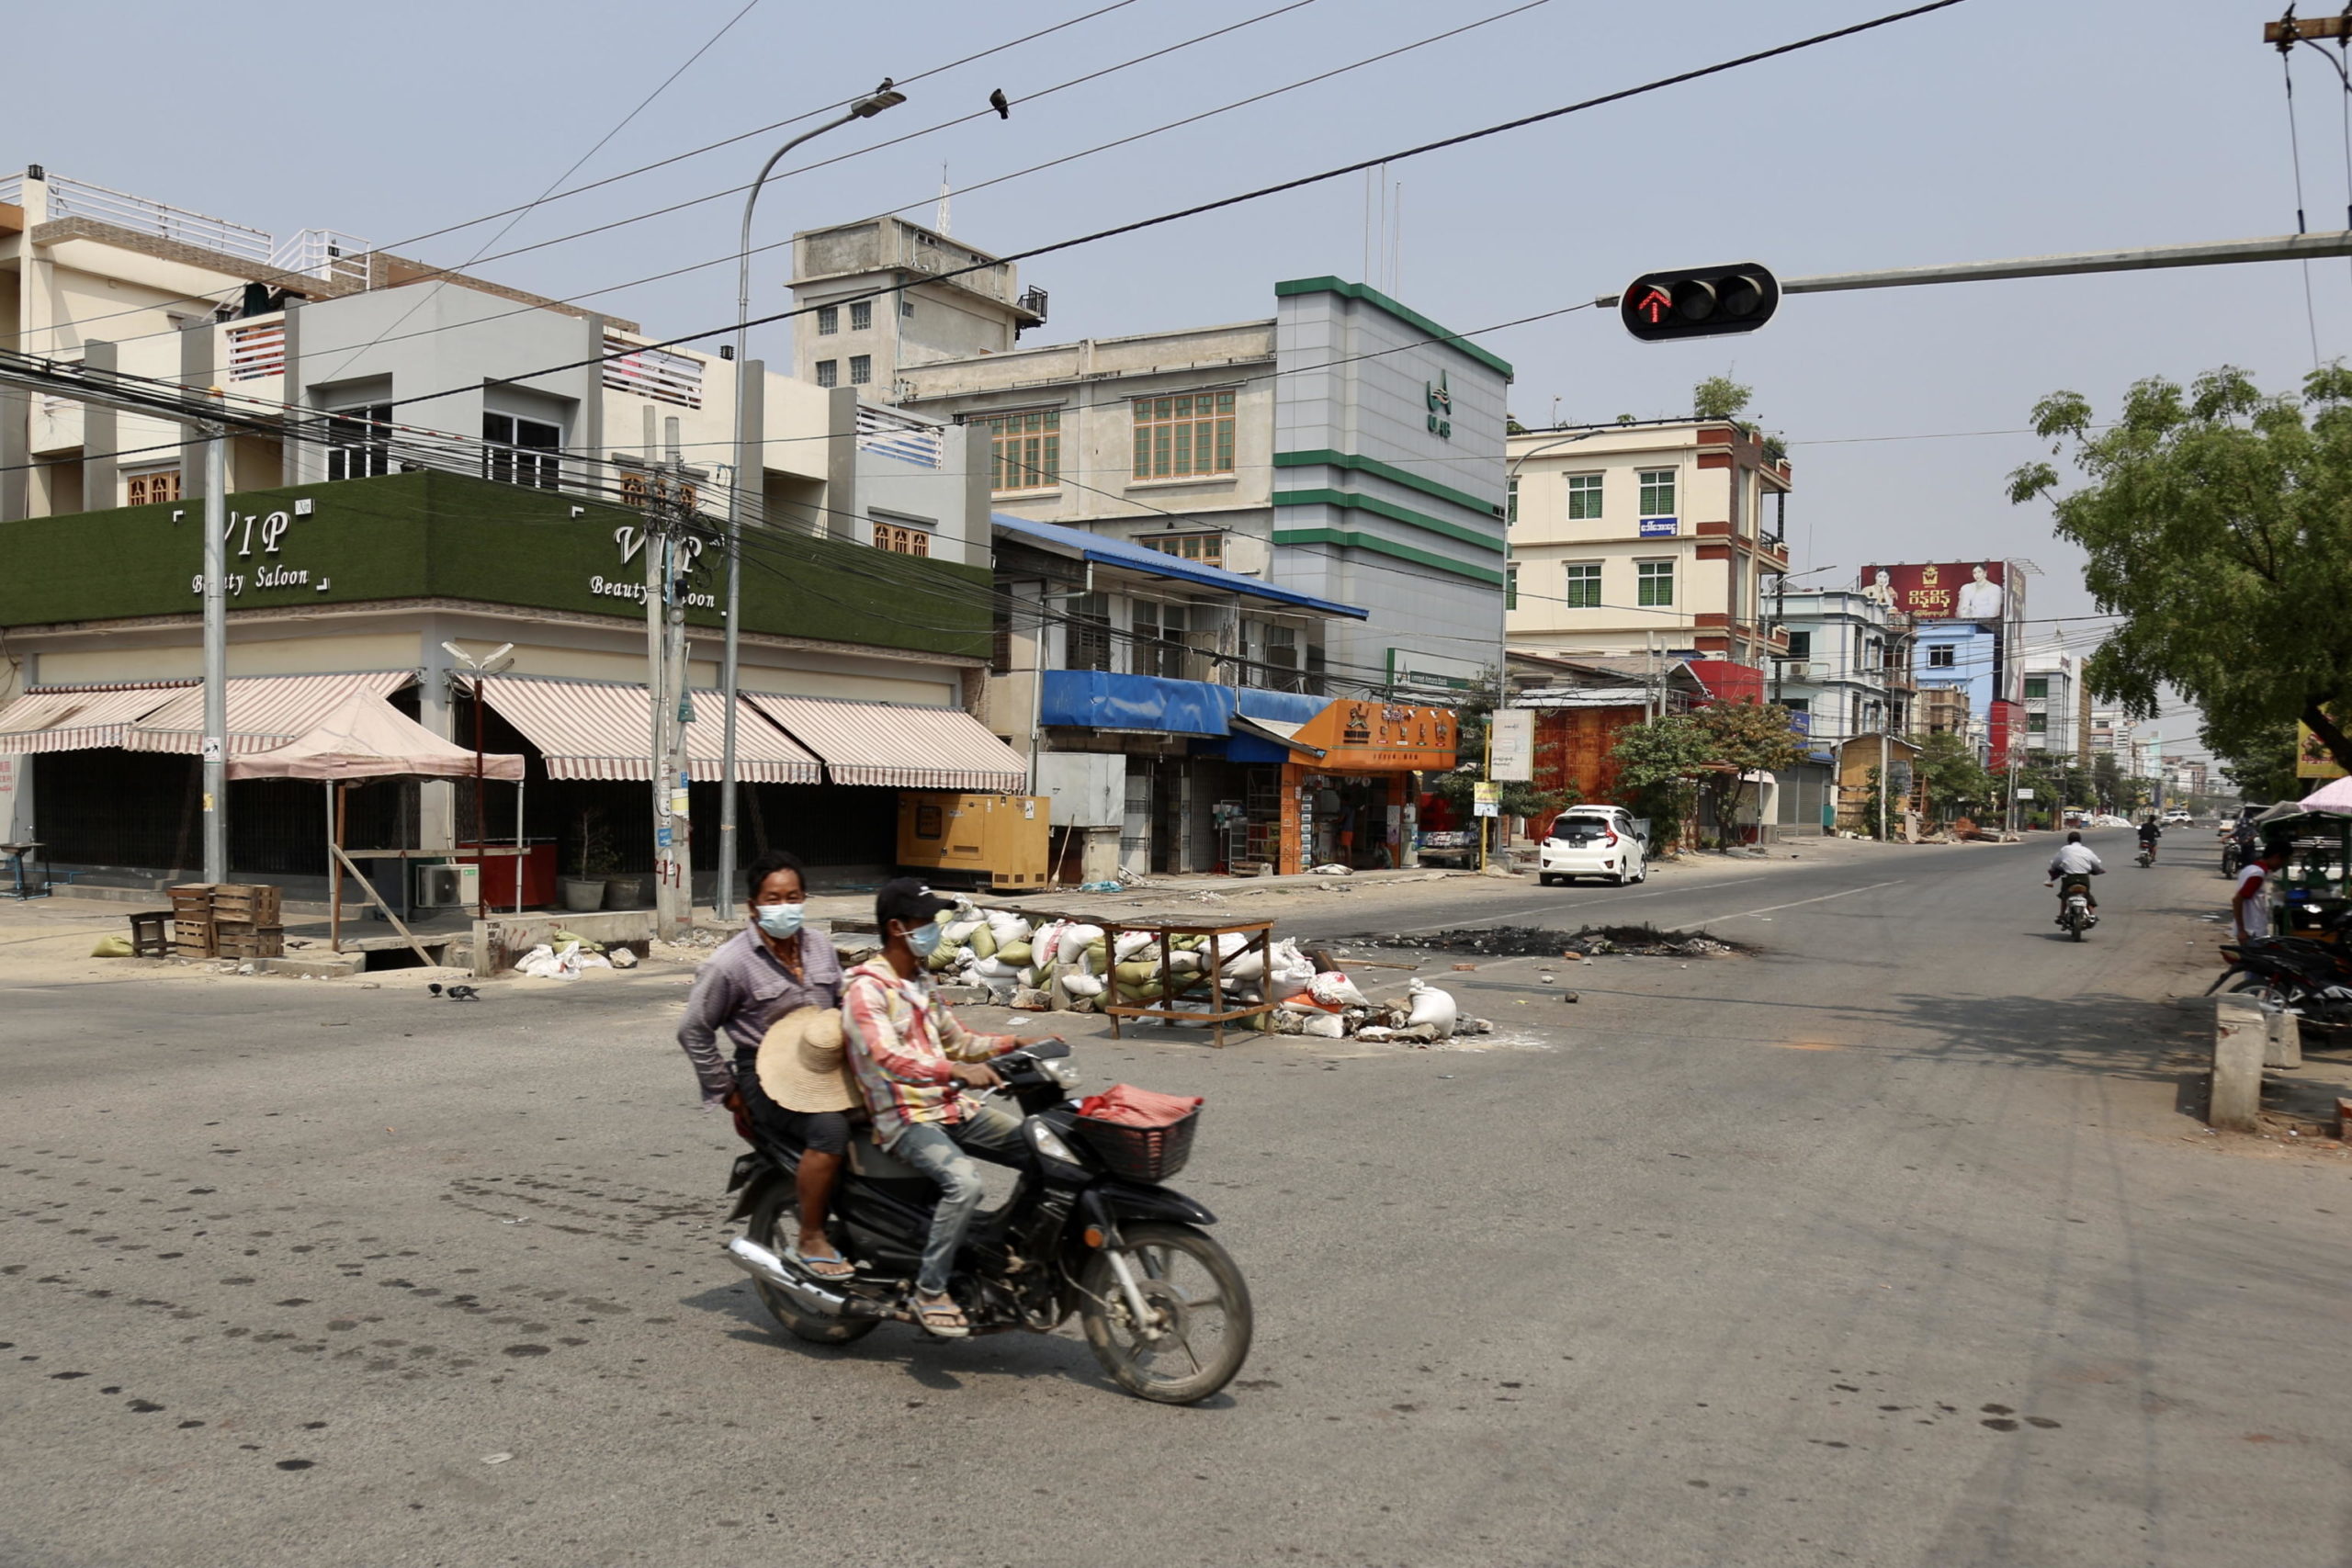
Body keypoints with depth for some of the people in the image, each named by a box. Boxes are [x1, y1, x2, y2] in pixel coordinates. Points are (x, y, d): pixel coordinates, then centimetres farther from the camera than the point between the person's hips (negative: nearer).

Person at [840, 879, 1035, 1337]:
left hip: (952, 1107, 8)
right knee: (963, 1182, -33)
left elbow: (956, 1042, 26)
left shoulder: (918, 983, 18)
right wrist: (958, 1071, -39)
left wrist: (1016, 1044, 11)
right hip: (905, 1117, -8)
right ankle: (930, 1293, -21)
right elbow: (887, 1058, -27)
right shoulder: (866, 988, -11)